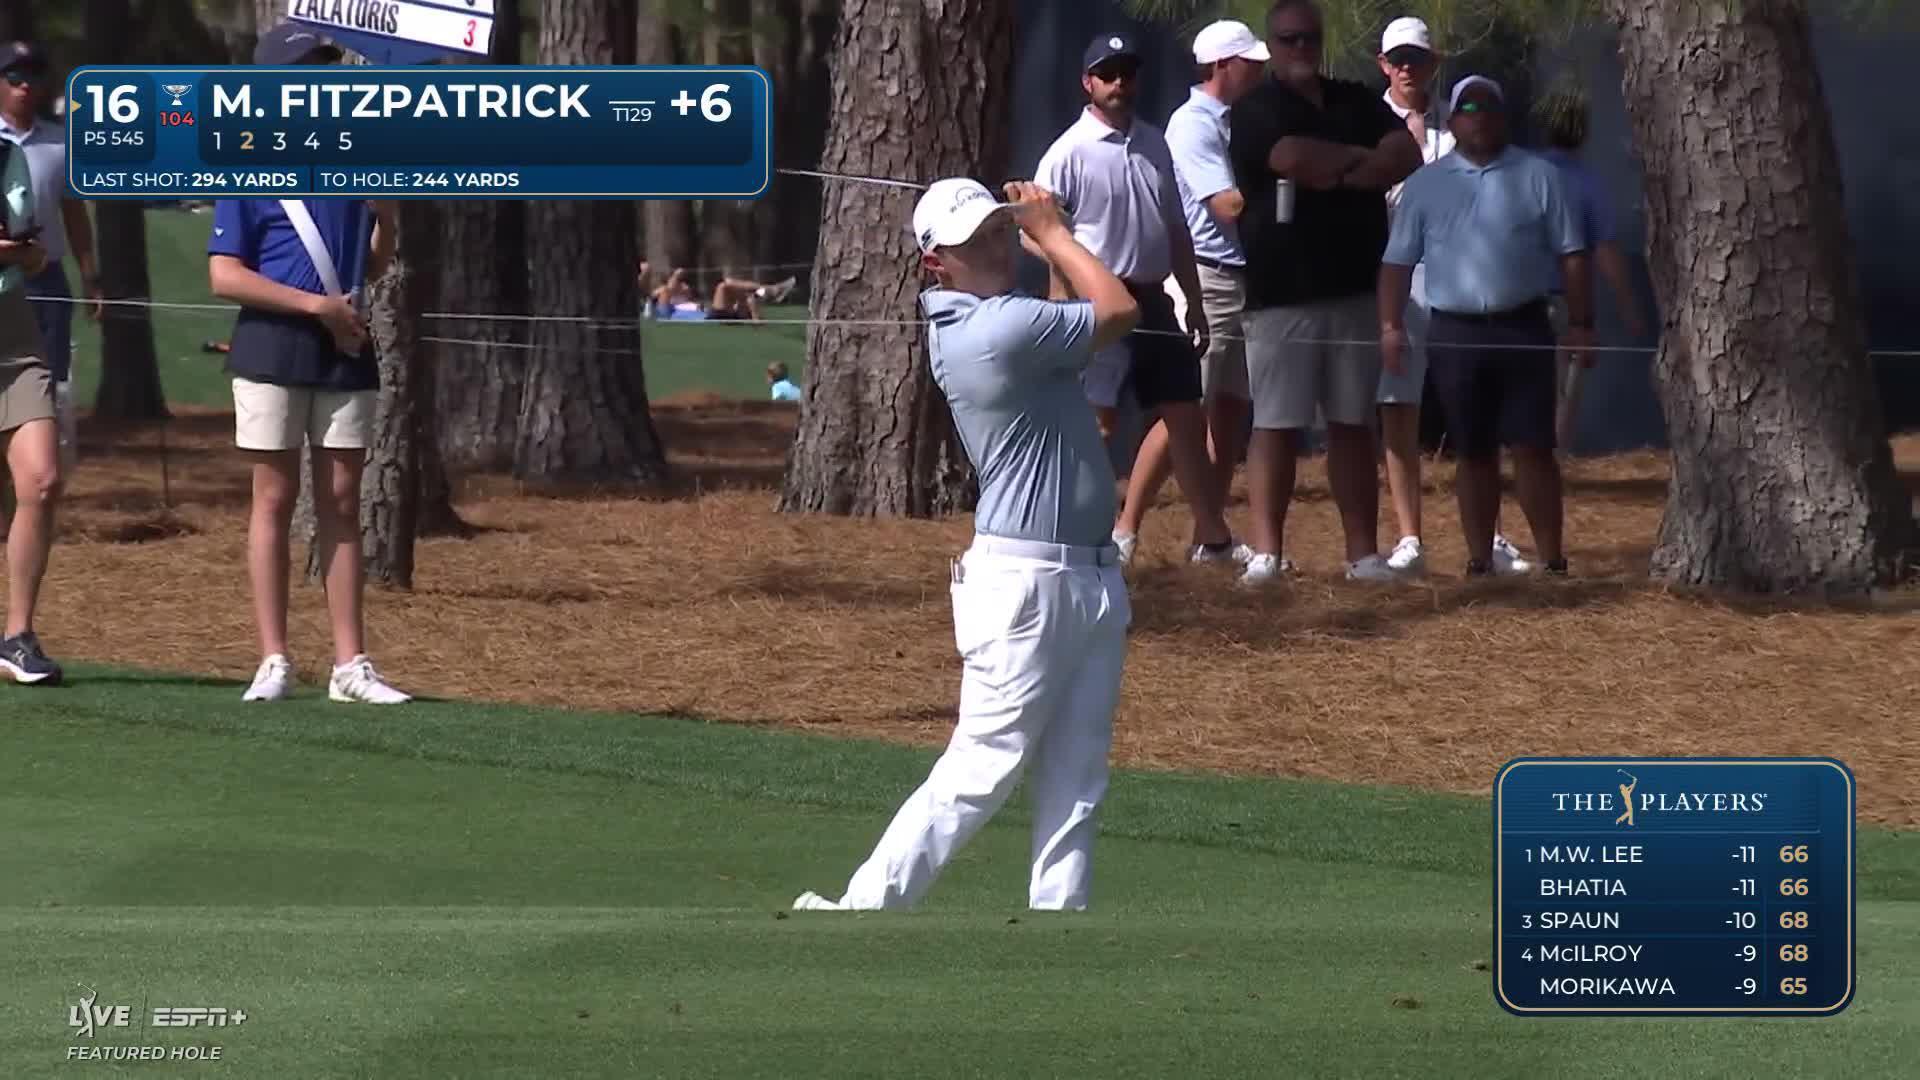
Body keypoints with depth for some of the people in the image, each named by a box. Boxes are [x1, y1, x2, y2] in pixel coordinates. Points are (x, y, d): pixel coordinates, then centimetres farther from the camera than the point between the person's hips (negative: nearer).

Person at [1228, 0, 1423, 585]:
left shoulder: (1358, 103, 15)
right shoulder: (1256, 111, 0)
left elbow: (1407, 156, 2)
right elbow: (1295, 158, -18)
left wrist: (1339, 174, -13)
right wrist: (1362, 157, -2)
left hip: (1356, 290, 4)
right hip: (1281, 294, -4)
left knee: (1353, 424, 6)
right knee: (1277, 426, -4)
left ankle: (1364, 553, 7)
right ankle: (1266, 552, -2)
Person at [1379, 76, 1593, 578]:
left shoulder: (1538, 177, 5)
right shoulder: (1426, 185, 8)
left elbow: (1571, 254, 6)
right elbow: (1398, 262, 7)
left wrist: (1580, 323, -1)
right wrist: (1391, 326, -4)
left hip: (1523, 328, -1)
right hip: (1455, 333, 1)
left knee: (1533, 445, -4)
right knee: (1474, 452, 7)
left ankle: (1552, 558, -1)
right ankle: (1479, 559, 13)